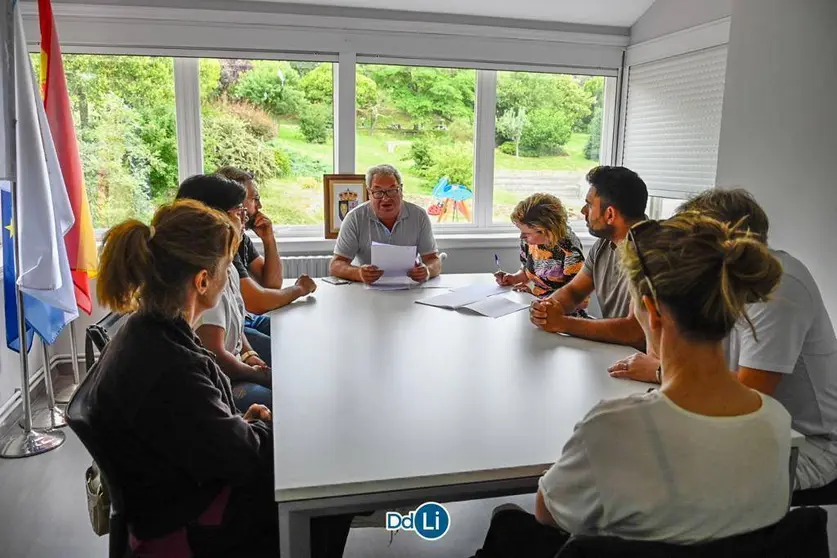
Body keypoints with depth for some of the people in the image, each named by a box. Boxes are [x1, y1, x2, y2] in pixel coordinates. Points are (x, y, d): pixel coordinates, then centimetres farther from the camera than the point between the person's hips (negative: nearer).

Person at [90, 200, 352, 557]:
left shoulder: (148, 332, -4)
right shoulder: (170, 370, -34)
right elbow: (242, 457, -24)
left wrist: (242, 423, -3)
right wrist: (264, 426, -5)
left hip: (181, 489, 8)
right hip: (186, 527, -8)